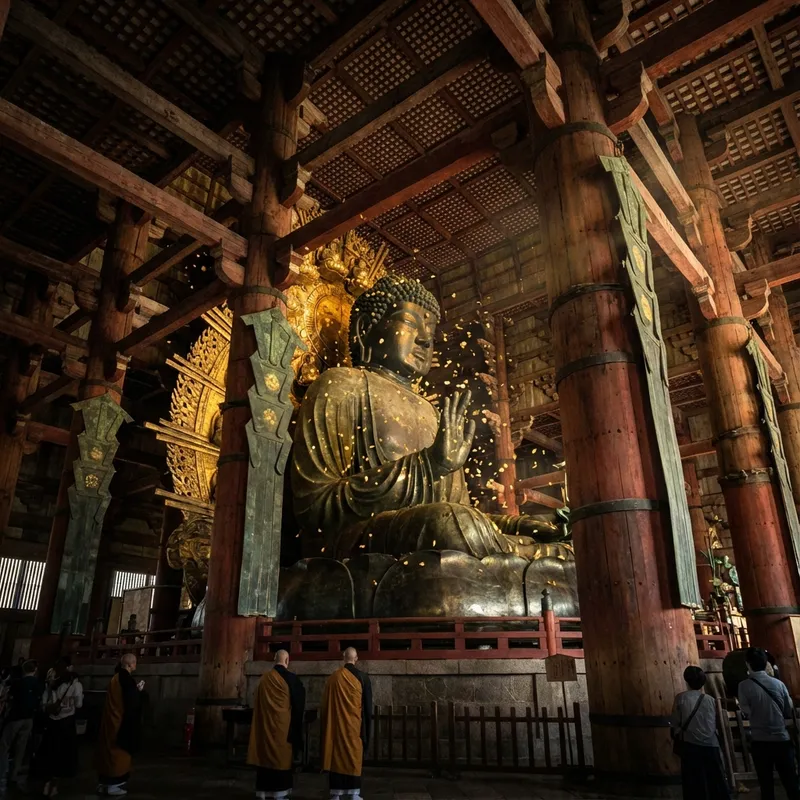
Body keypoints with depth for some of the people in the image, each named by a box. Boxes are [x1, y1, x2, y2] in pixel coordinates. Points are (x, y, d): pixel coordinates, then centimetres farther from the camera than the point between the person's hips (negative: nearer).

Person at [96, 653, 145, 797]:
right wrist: (138, 690, -6)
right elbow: (132, 701, -22)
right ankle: (114, 785, 6)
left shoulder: (116, 678, 10)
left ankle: (104, 783, 22)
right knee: (119, 752, 0)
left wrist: (136, 689, 18)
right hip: (121, 721, -9)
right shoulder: (127, 679, -18)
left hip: (111, 720, 9)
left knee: (109, 751, 15)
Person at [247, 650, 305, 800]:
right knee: (282, 756, 5)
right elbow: (298, 703, -4)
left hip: (265, 722, 4)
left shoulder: (264, 678, -1)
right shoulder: (291, 678, -12)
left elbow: (258, 702, 10)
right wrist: (296, 723, 11)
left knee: (265, 753, 11)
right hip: (283, 723, -4)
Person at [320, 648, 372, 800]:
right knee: (354, 756, 7)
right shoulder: (362, 678, -7)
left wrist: (327, 724, 15)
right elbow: (368, 705, -3)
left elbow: (325, 705, 5)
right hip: (354, 725, -2)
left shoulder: (332, 678, -1)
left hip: (335, 725, 2)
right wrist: (366, 726, 7)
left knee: (336, 755, 9)